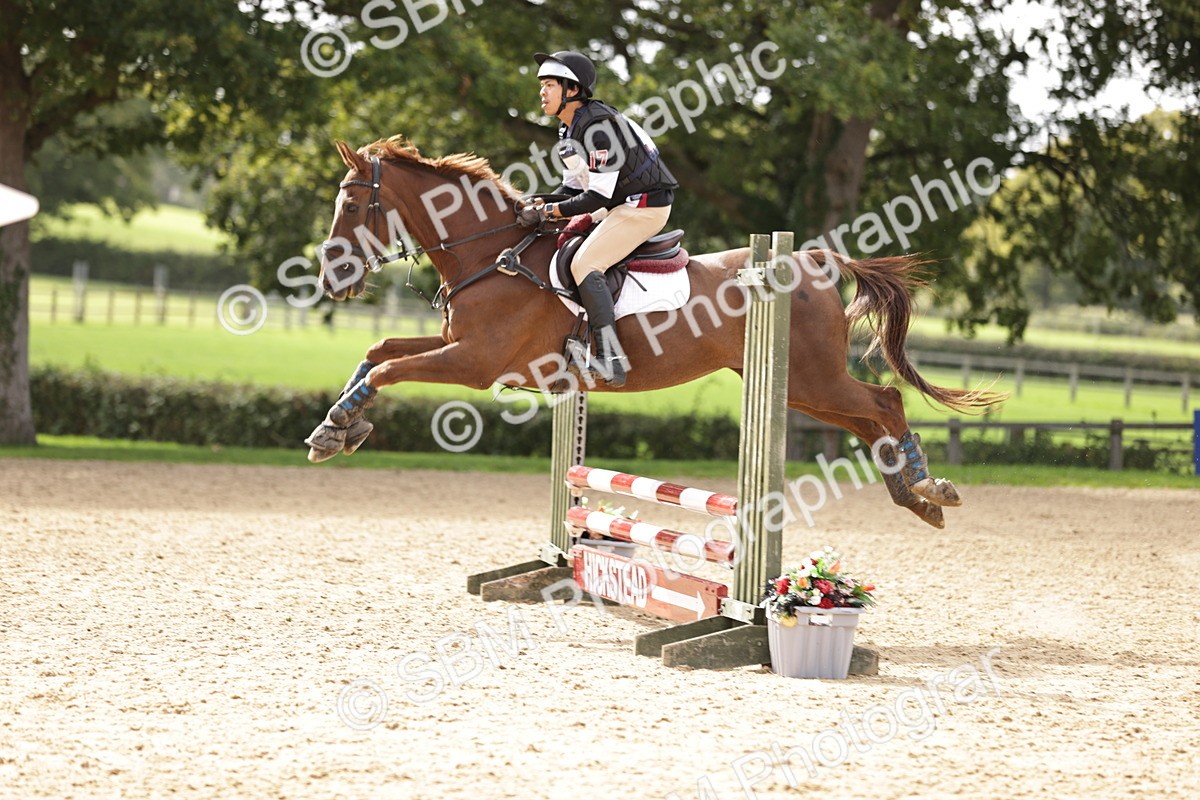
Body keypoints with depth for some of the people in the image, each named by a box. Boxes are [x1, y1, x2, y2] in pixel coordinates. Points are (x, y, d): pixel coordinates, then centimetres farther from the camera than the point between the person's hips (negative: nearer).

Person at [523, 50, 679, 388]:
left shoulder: (598, 126, -23)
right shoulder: (568, 131, 9)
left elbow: (599, 196, -24)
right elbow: (574, 186, 15)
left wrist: (554, 211, -15)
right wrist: (543, 208, -2)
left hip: (646, 205, -11)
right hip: (619, 205, 11)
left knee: (585, 264, -21)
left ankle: (611, 359, -28)